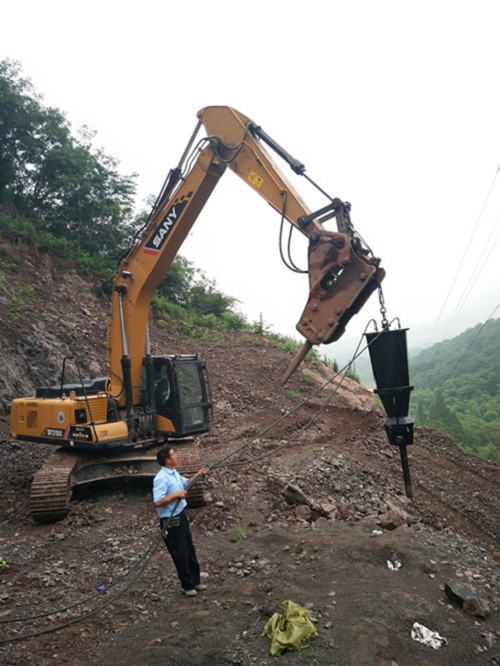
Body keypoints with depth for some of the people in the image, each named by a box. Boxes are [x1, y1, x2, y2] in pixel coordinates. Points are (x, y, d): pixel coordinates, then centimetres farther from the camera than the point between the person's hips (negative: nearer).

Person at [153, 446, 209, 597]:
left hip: (181, 515, 9)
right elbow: (157, 502, -31)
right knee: (180, 554, 6)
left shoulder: (174, 473, 4)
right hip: (170, 521, -9)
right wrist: (176, 494, -27)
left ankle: (195, 581, 33)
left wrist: (198, 475, 7)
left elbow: (186, 483, 20)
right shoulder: (161, 478, -25)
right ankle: (187, 586, 23)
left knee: (190, 550, 19)